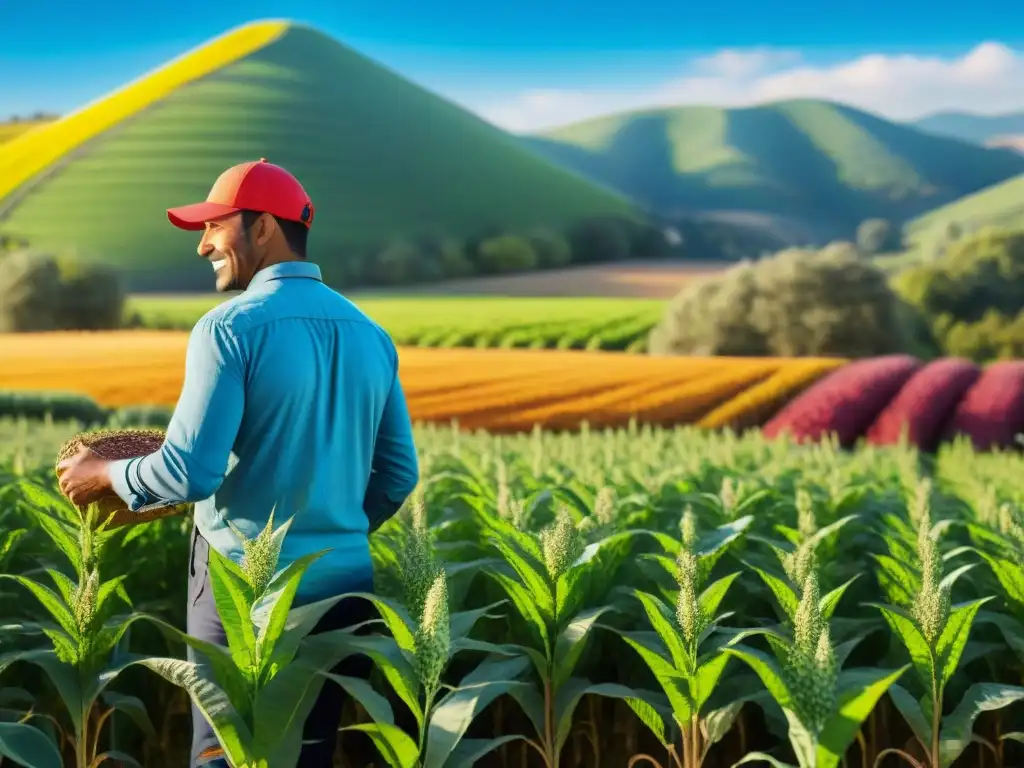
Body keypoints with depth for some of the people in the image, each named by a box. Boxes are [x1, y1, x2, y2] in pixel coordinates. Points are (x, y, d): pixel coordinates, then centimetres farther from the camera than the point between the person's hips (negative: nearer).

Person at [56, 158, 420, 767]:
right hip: (343, 590, 6)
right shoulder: (372, 335, 6)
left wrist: (104, 475, 1)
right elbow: (399, 477, 10)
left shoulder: (232, 328, -13)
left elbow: (189, 472, -17)